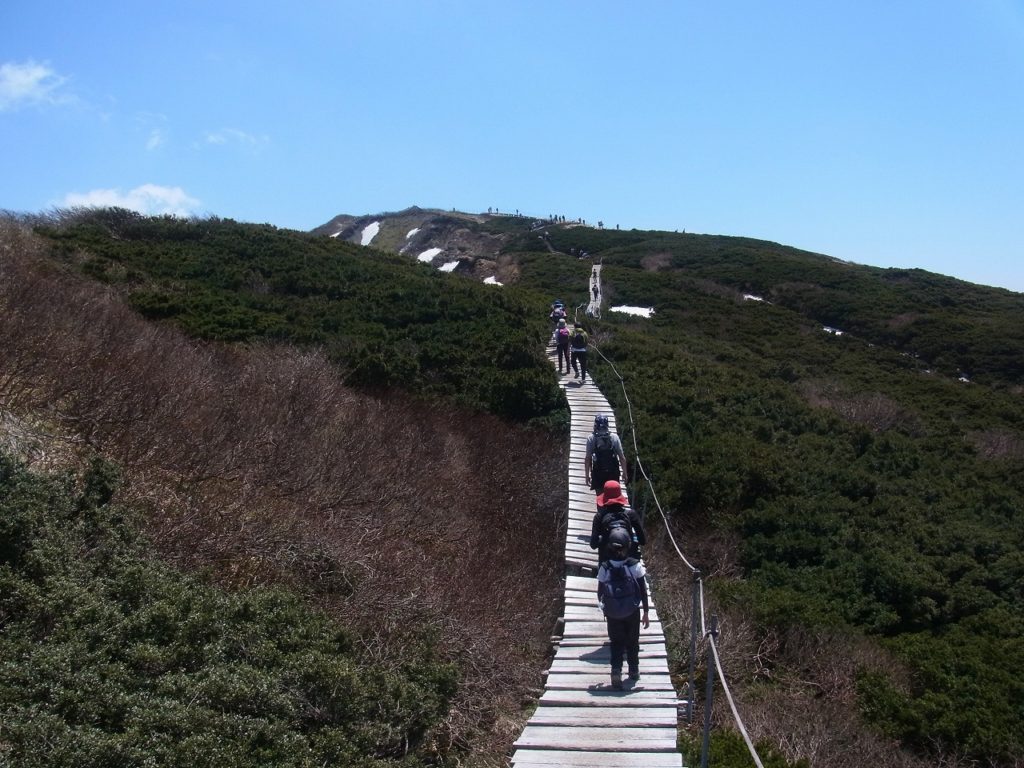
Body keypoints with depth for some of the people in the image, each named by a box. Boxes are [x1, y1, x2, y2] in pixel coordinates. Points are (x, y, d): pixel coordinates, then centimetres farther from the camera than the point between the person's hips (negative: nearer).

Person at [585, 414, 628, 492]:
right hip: (613, 473, 1)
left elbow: (587, 459, -5)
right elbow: (622, 457, -2)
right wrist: (624, 473, 8)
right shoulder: (614, 437, -3)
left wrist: (587, 475, 3)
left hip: (598, 474, -1)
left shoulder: (591, 438, -6)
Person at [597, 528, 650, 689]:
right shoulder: (635, 565, -16)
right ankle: (634, 671, 35)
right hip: (632, 612, 0)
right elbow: (643, 591, -10)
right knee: (632, 641, 21)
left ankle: (616, 670, -3)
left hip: (612, 614, 0)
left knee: (616, 643, 15)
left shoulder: (604, 567, -14)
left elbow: (600, 592, -3)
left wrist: (603, 606, 18)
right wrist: (646, 612, 2)